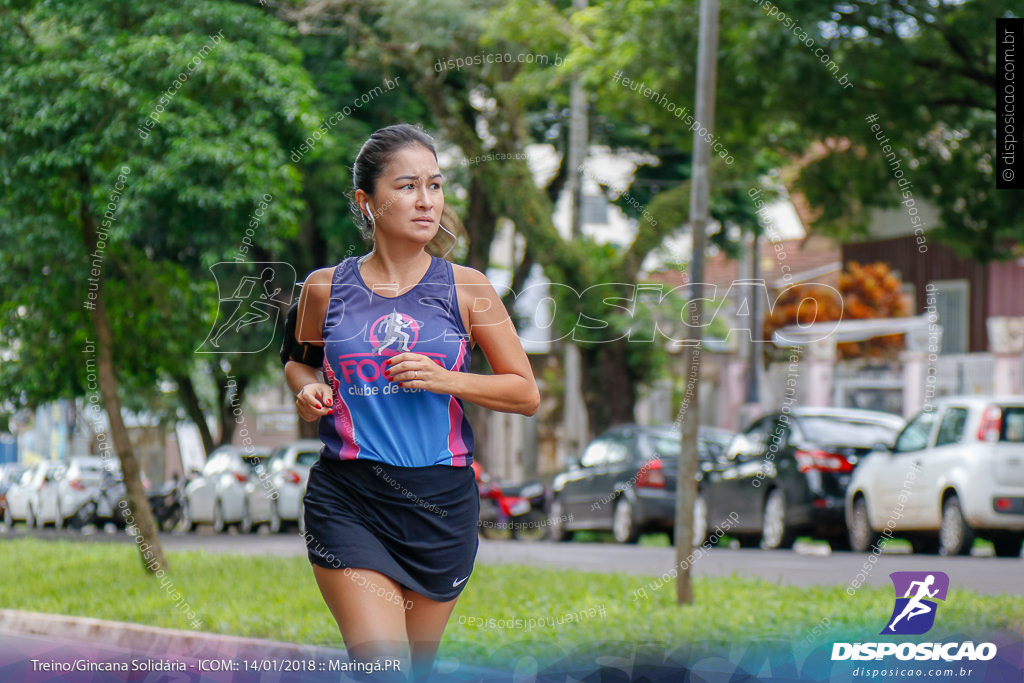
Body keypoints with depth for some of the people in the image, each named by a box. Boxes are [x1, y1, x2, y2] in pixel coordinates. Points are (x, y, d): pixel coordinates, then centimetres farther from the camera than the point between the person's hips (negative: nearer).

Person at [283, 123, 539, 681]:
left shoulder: (466, 288, 2)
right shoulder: (326, 288, 3)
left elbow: (526, 393, 5)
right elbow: (300, 360, 23)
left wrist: (446, 380, -10)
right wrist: (307, 390, 0)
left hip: (442, 502, 2)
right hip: (347, 499, -2)